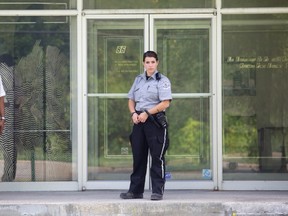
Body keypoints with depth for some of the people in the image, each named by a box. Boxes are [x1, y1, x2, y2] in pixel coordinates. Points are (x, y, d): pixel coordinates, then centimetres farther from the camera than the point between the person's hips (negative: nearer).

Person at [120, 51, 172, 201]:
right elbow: (131, 100, 20)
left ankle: (158, 191, 0)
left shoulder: (162, 80, -3)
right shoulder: (138, 80, 15)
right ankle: (135, 191, 14)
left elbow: (165, 103, -12)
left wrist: (147, 113, -16)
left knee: (157, 157, -3)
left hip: (155, 122, -6)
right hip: (139, 121, 6)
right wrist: (133, 113, 0)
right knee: (138, 157, 8)